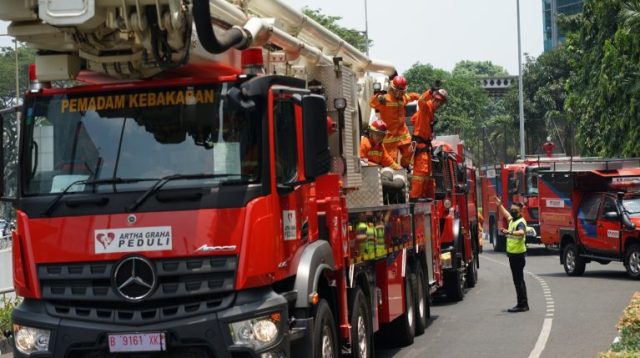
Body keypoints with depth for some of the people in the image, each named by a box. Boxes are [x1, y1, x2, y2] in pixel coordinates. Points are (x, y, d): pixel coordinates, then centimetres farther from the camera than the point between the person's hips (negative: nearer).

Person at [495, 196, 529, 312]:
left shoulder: (521, 222, -15)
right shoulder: (512, 219, 13)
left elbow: (521, 232, -38)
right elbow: (505, 213, 38)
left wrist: (509, 232, -53)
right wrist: (499, 205, 34)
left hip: (518, 255, -10)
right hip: (513, 254, 10)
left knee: (518, 280, -9)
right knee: (518, 280, 13)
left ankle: (523, 305, -8)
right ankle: (522, 304, 19)